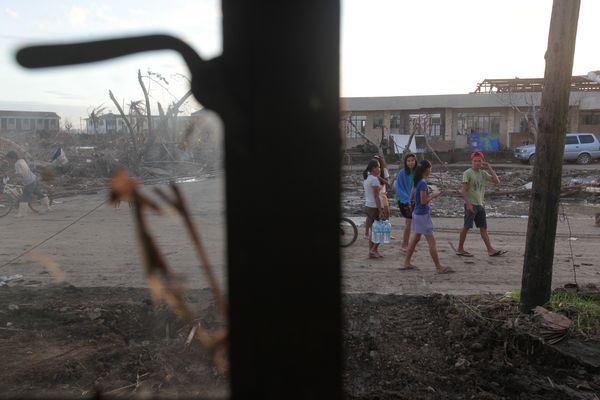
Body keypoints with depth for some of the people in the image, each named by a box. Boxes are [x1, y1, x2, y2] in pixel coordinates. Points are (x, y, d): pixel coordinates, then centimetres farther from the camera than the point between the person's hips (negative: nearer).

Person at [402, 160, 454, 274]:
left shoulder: (417, 182, 7)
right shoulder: (423, 183, -20)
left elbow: (412, 197, 15)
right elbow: (423, 201, -22)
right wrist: (433, 195, -8)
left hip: (417, 213, 9)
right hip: (423, 214, -9)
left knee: (415, 238, 17)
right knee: (431, 241, -2)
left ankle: (406, 263, 22)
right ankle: (439, 268, 5)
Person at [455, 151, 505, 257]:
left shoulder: (483, 173, 10)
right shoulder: (468, 173, -9)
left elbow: (496, 181, 5)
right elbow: (463, 190, -14)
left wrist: (489, 168, -2)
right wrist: (468, 204, -21)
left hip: (480, 205, 7)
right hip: (471, 205, -6)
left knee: (483, 228, 8)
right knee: (466, 227, -1)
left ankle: (490, 250, 10)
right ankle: (460, 249, 9)